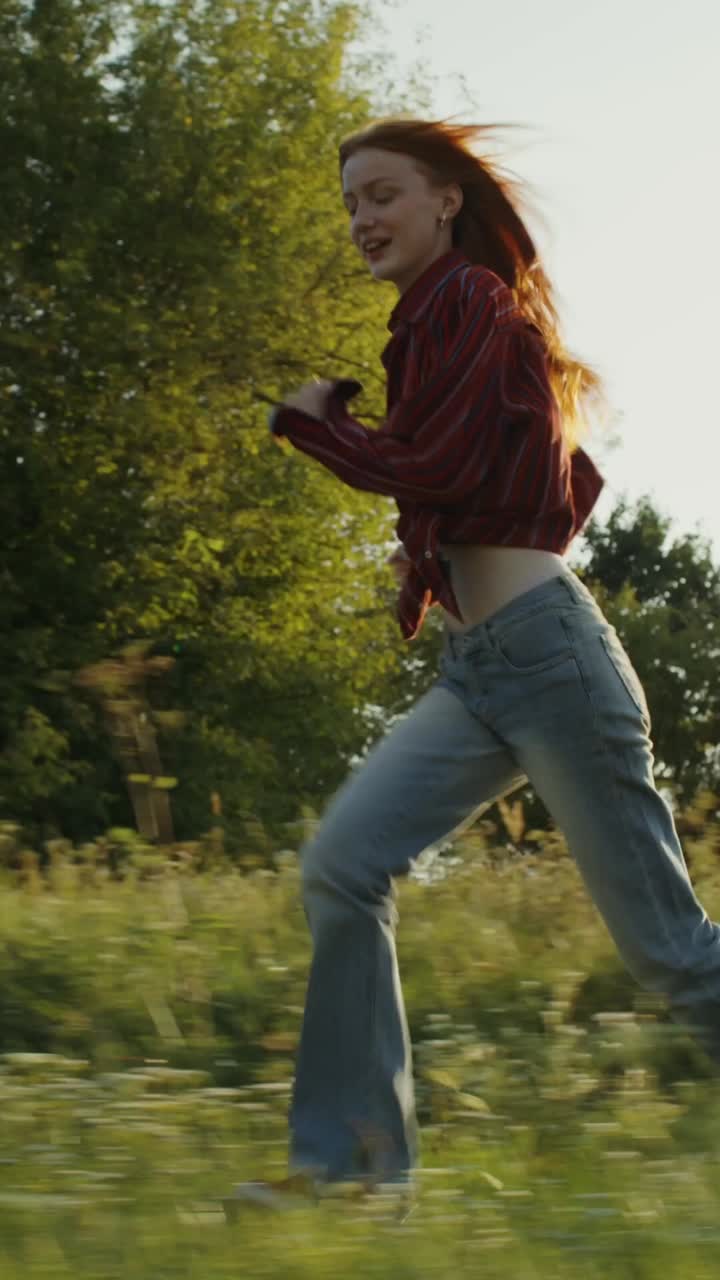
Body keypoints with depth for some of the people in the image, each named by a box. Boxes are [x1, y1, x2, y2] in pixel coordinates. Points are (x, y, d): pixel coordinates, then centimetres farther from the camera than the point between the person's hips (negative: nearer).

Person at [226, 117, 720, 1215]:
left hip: (547, 652, -9)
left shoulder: (473, 301, -6)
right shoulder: (440, 326, 21)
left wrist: (312, 419, -1)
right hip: (479, 671, 9)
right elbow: (575, 486, 28)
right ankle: (352, 1157, -8)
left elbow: (431, 470, -16)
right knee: (343, 864, -7)